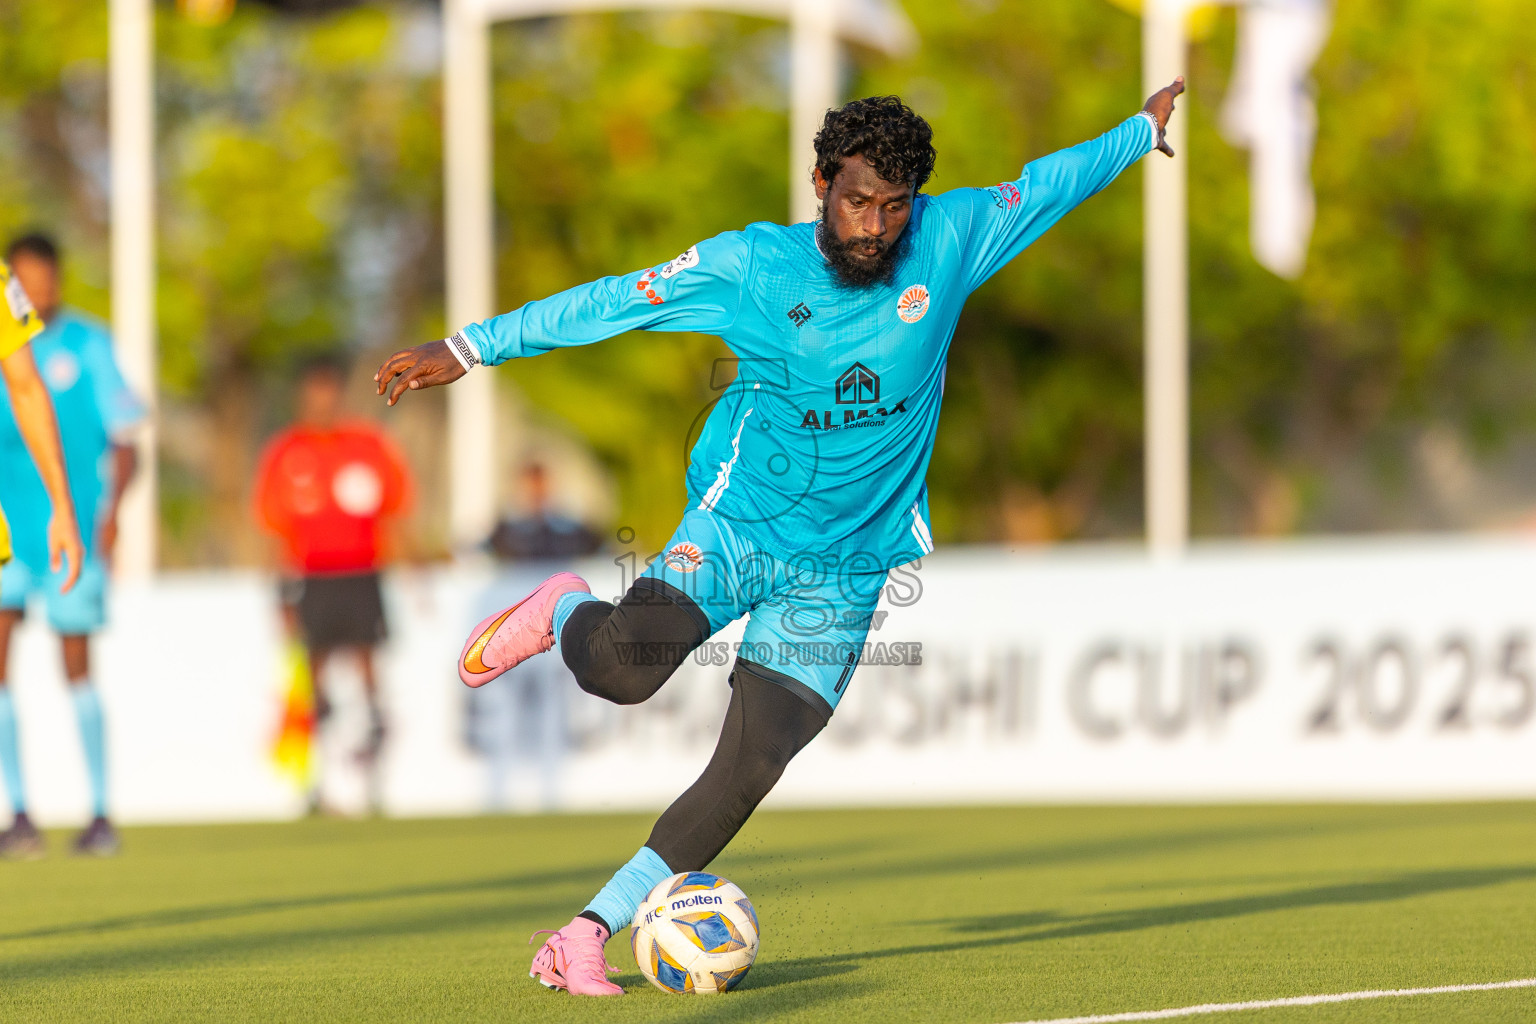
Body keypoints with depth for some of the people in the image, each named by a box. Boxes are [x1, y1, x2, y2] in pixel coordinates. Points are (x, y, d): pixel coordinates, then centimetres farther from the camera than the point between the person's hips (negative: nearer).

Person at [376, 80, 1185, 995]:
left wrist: (1143, 131, 27)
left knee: (750, 772, -10)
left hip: (843, 573, 2)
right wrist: (467, 350, -6)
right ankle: (564, 613, 8)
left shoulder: (947, 242, -3)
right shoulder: (749, 265, -9)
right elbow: (609, 302, -4)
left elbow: (1045, 188, 13)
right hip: (734, 530, -2)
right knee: (626, 666, -29)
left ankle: (589, 934, 1)